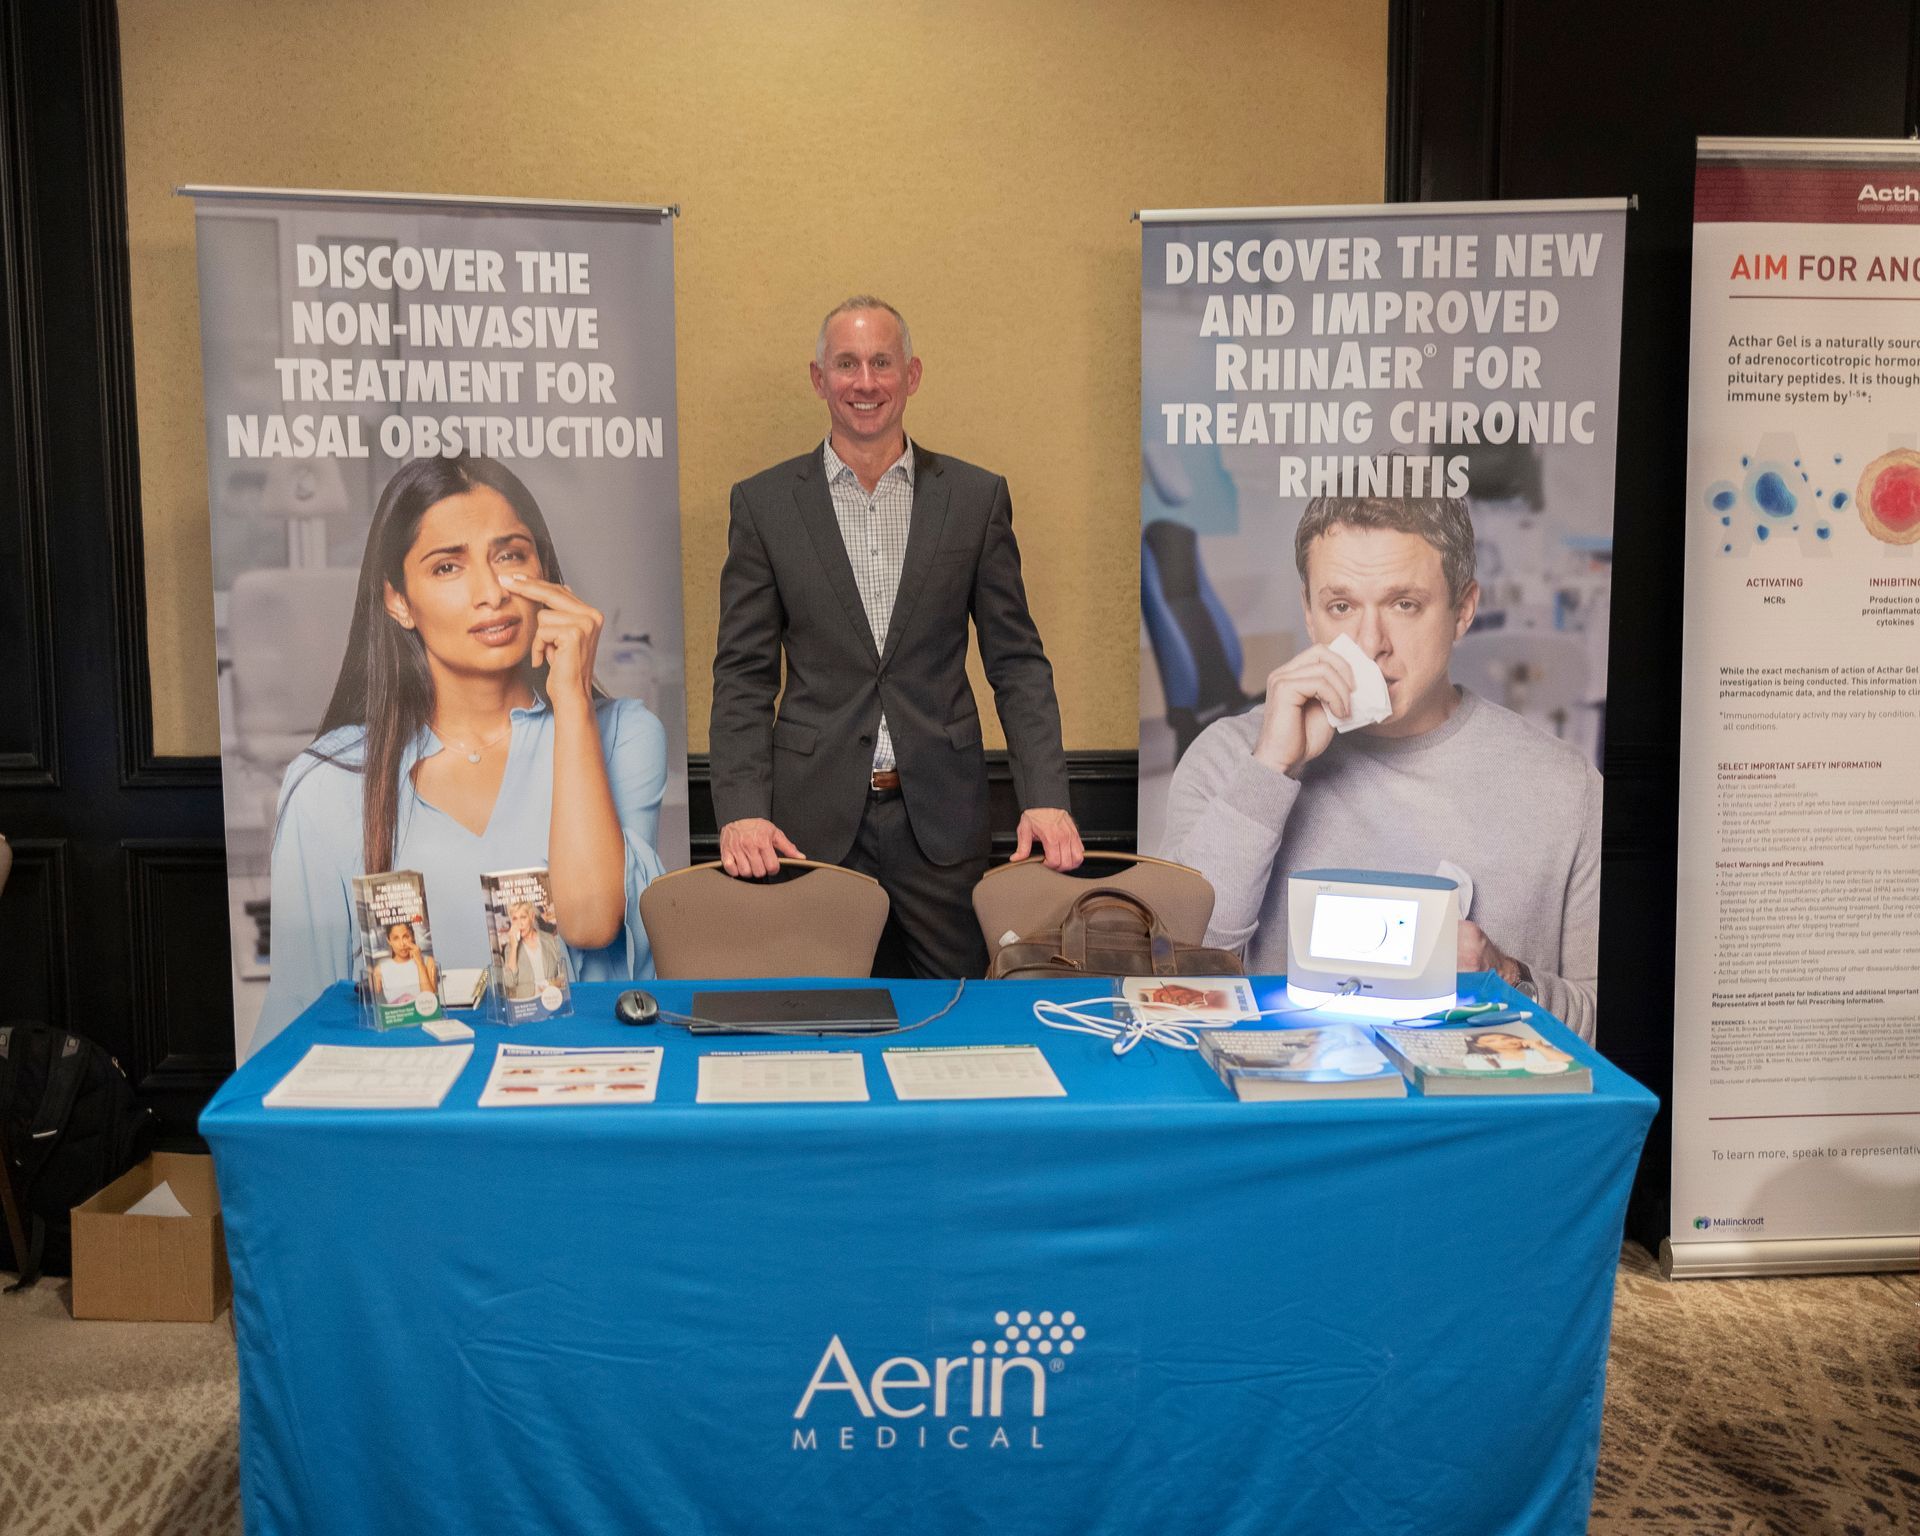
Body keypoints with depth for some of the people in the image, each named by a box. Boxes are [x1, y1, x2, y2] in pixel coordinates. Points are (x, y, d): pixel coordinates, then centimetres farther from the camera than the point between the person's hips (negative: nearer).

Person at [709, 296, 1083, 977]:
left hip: (941, 817, 1)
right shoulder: (764, 502, 4)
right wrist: (741, 811, -9)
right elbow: (744, 674, 2)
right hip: (812, 819, 0)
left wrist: (1045, 798, -6)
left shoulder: (977, 497, 5)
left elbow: (1017, 663, 5)